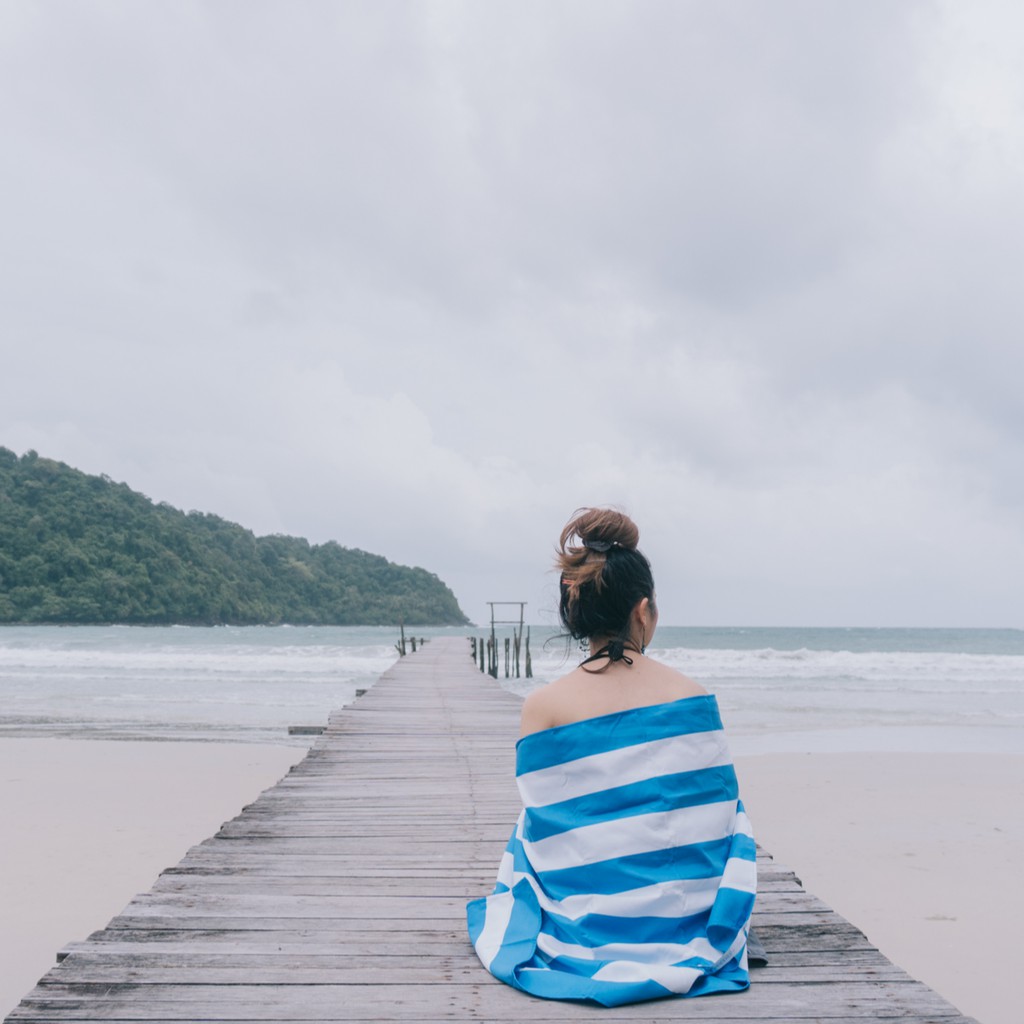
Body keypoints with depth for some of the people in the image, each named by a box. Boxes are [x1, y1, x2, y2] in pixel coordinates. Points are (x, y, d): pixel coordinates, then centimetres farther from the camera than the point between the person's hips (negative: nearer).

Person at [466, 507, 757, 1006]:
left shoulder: (542, 707, -13)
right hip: (687, 925, 2)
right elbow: (720, 816, 1)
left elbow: (541, 829, -3)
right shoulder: (693, 696, -9)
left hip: (584, 935, -2)